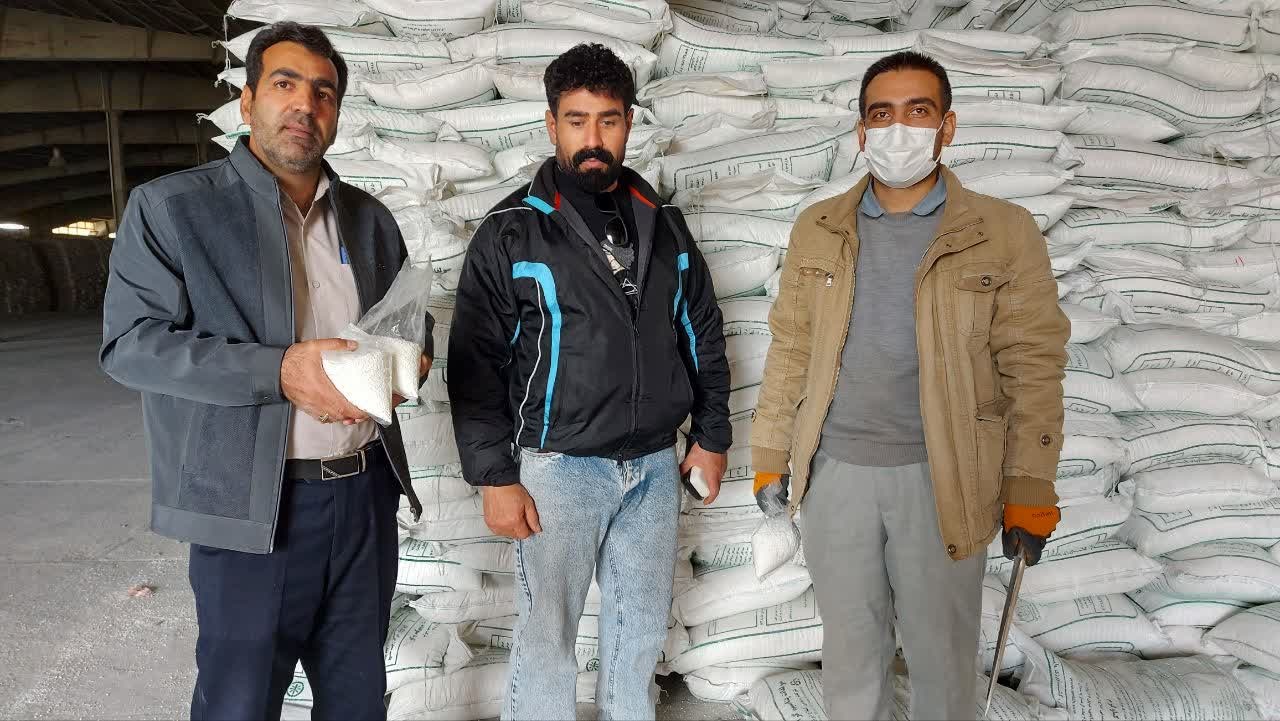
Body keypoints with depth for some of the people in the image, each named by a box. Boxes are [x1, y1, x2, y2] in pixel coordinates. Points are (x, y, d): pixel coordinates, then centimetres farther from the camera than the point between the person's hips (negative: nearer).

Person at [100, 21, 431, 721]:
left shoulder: (370, 218, 11)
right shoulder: (171, 206, -3)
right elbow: (131, 342, -10)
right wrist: (281, 371, -21)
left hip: (367, 492, 5)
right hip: (250, 505, -4)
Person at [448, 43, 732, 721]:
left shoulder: (664, 225, 7)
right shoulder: (511, 233, -6)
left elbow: (703, 335, 14)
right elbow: (475, 365, -8)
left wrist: (712, 436, 11)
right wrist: (495, 476, -12)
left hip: (654, 466, 4)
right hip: (559, 468, -4)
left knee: (642, 632, 16)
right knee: (546, 638, 6)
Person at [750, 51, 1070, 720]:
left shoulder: (1004, 232, -4)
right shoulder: (818, 229, 5)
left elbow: (1033, 368, -5)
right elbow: (790, 350, 8)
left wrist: (1030, 492, -8)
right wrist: (770, 457, 6)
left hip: (942, 478, -2)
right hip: (834, 472, 3)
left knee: (941, 656, 12)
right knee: (849, 651, 17)